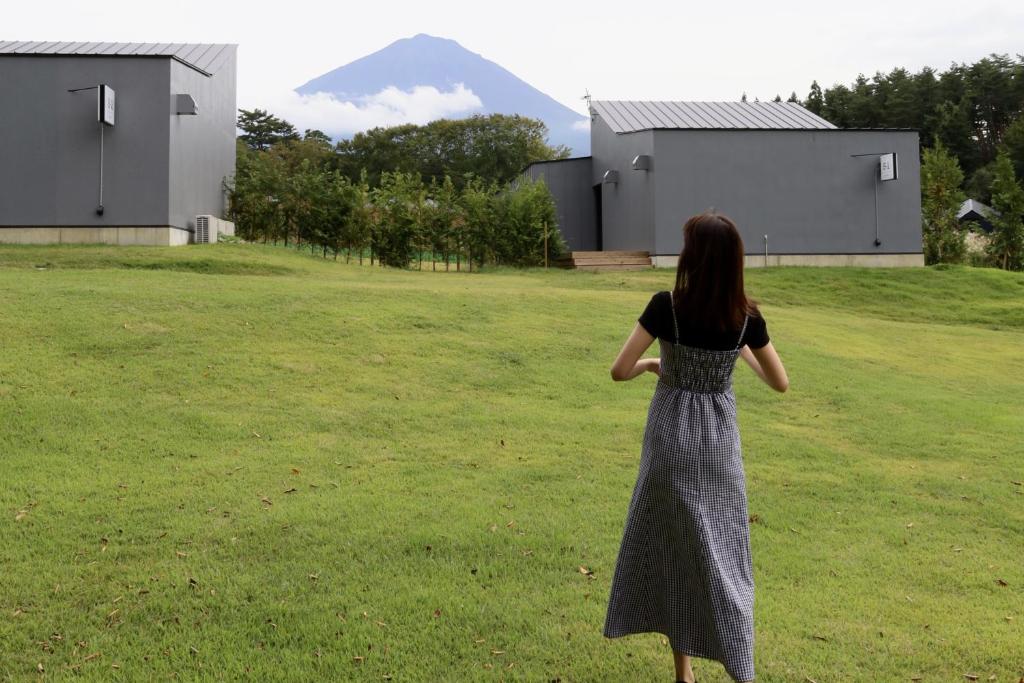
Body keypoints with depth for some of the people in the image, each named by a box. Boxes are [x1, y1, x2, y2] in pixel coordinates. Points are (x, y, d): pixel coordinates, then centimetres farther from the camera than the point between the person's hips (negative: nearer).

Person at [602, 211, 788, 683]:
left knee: (671, 543, 14)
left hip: (671, 436, -1)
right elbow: (780, 383, 2)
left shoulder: (666, 305, -16)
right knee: (721, 550, 12)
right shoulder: (747, 316, -8)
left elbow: (619, 371, -15)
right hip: (719, 438, 1)